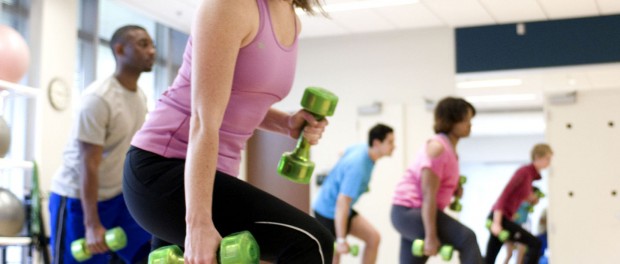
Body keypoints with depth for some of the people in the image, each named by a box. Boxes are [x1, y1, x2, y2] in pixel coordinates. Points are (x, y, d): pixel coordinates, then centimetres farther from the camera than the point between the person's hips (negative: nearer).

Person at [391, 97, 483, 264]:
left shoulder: (449, 147, 12)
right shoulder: (437, 148, -18)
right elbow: (428, 194, -23)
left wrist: (455, 190, 6)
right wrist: (431, 236, -24)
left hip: (416, 212, 10)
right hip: (409, 211, -10)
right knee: (467, 239, -20)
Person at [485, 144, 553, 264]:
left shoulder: (531, 174, 15)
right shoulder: (524, 171, -12)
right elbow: (504, 194, -19)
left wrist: (531, 199, 8)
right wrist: (496, 222, -24)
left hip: (503, 218, 9)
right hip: (499, 218, -9)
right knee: (535, 244, -9)